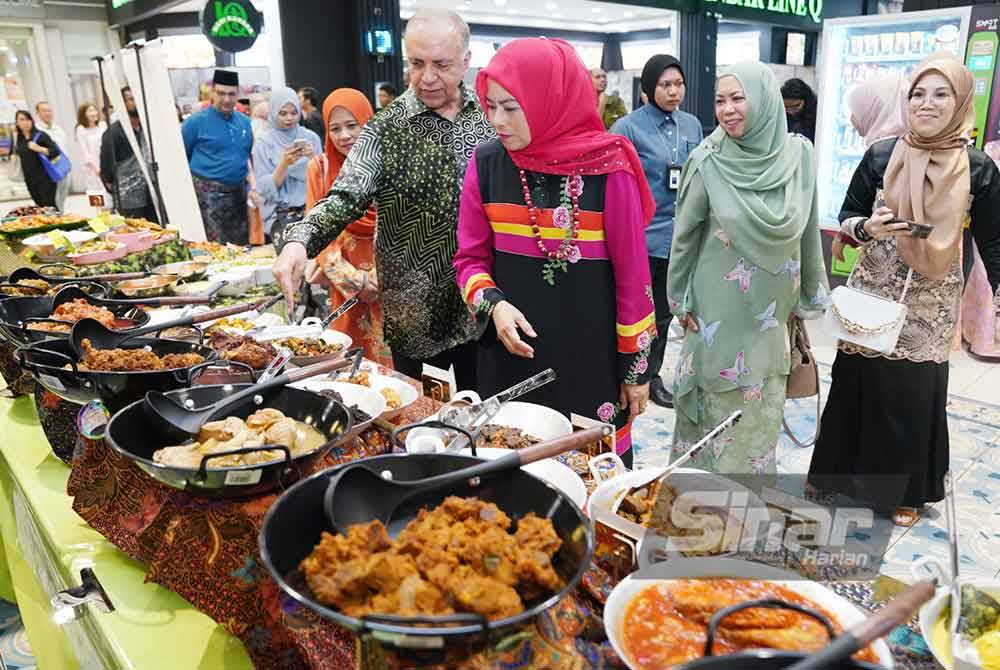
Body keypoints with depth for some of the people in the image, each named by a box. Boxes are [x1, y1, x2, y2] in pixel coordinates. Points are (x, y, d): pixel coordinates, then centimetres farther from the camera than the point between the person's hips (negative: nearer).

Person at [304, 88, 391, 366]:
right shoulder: (319, 168, 4)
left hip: (390, 286, -1)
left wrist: (379, 278, -10)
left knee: (389, 358, -3)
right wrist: (355, 280, -7)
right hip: (344, 287, 2)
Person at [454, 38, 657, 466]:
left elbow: (631, 269, -5)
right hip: (510, 354, 3)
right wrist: (493, 304, -15)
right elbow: (470, 258, 6)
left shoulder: (608, 167, -11)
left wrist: (636, 364, -1)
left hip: (590, 354, -2)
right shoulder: (486, 164, -3)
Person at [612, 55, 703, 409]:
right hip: (639, 234, -5)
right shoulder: (628, 127, -8)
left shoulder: (692, 125, 9)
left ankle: (651, 375, 30)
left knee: (663, 311, 15)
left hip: (677, 235, 6)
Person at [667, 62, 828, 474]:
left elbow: (806, 227, 4)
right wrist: (681, 300, -1)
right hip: (719, 303, -3)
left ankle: (752, 469, 35)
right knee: (718, 398, 8)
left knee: (762, 405, 15)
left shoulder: (798, 154, -6)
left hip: (772, 304, 3)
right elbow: (685, 232, -4)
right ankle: (708, 471, 28)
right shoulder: (707, 160, -13)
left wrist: (809, 294, 9)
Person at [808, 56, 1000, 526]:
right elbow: (846, 216, 4)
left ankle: (906, 490, 26)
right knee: (858, 386, 6)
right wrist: (867, 227, -18)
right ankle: (841, 470, 27)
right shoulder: (881, 156, -3)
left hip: (929, 306, 0)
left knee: (916, 395, 7)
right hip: (871, 295, 0)